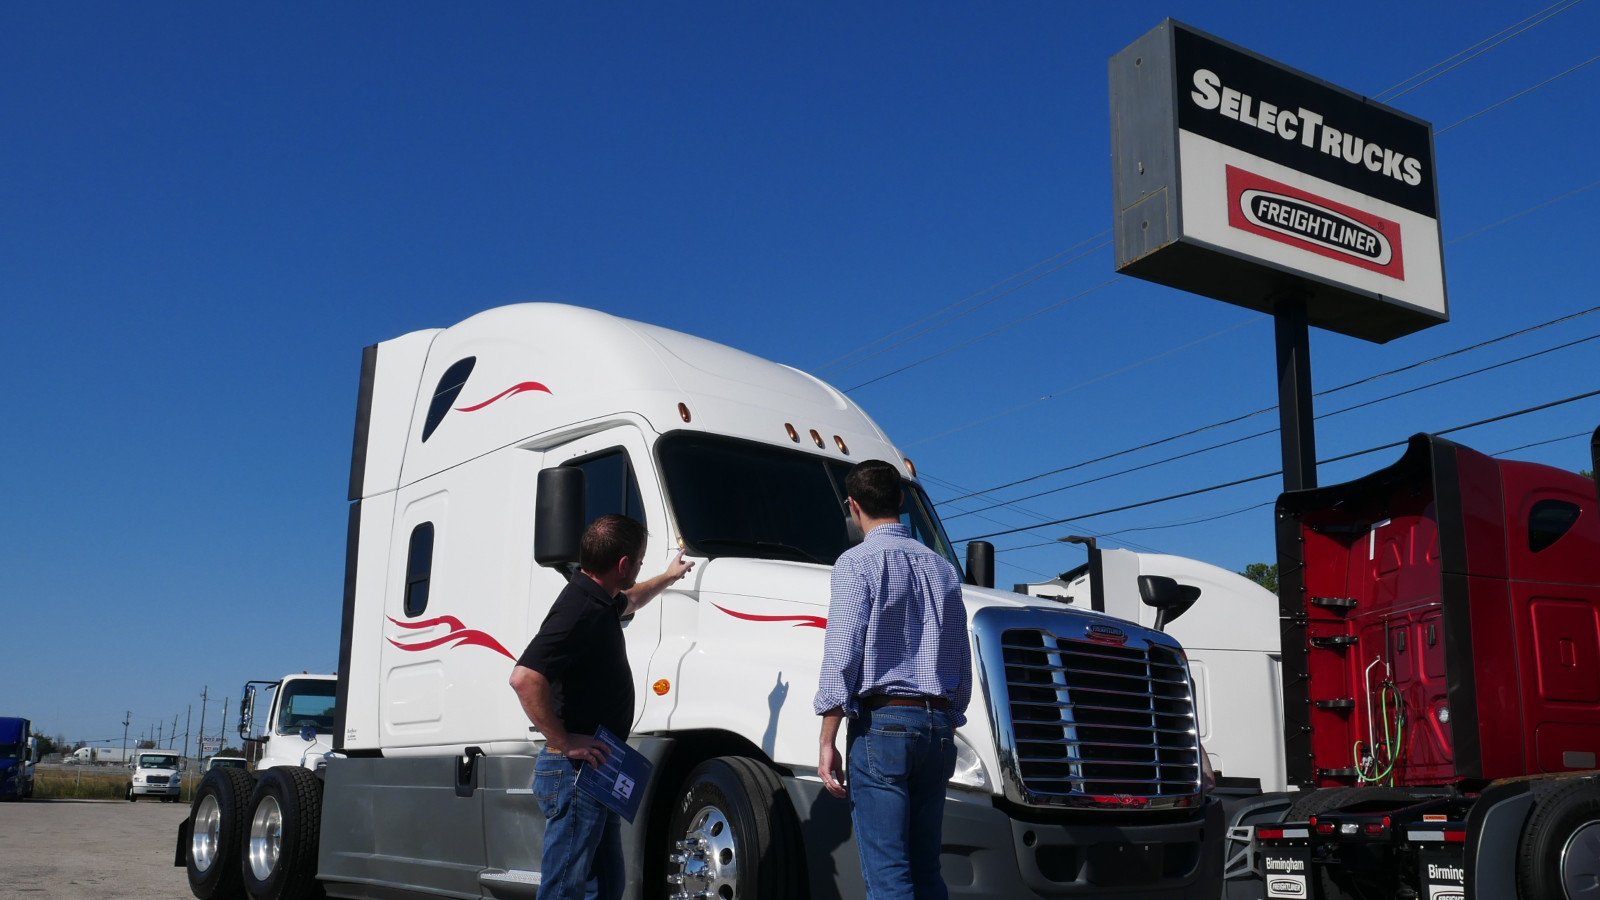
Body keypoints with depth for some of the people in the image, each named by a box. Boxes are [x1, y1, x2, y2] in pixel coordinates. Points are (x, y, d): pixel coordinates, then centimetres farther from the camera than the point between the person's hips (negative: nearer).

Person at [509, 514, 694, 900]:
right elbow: (524, 678, -33)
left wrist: (669, 576, 48)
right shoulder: (579, 610, -23)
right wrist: (563, 742, -26)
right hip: (576, 771, -10)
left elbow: (631, 599, 36)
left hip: (597, 769, 10)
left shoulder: (601, 601, 9)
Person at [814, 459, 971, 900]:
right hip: (937, 724, 7)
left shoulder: (858, 562, -5)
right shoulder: (942, 568, 15)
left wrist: (828, 741, -10)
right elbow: (962, 667, 16)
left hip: (882, 721, -6)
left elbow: (842, 655, -12)